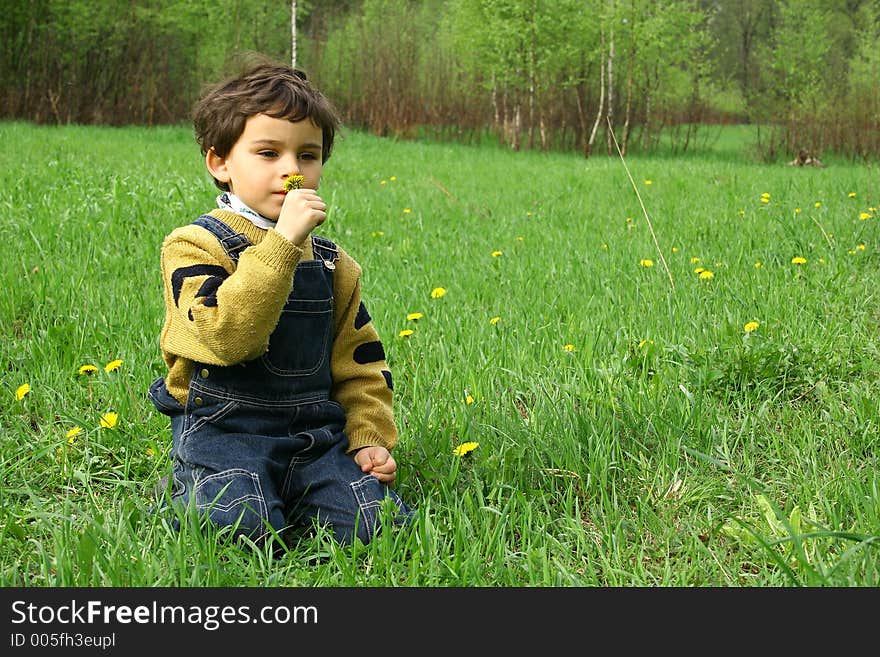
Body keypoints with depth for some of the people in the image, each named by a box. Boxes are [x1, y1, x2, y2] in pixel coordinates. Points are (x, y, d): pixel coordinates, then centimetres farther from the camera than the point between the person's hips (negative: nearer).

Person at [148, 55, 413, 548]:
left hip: (316, 433, 5)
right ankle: (187, 491, 4)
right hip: (223, 429, -5)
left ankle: (283, 499, 12)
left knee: (372, 522, -16)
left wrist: (369, 437, 5)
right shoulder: (197, 246, -7)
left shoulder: (333, 264, 12)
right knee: (238, 526, -30)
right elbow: (226, 334, -25)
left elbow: (359, 361, 19)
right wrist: (281, 243, -27)